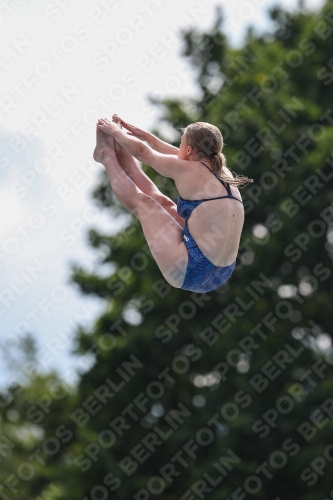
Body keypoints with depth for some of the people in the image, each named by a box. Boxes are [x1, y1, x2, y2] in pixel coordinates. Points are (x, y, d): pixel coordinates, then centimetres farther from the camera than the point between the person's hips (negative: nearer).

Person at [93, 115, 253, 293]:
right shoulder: (222, 172, 10)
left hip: (192, 272, -7)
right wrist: (144, 135, 38)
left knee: (142, 202, 9)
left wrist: (116, 132, 23)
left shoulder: (189, 170, -10)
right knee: (162, 203, 19)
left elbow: (141, 152, 5)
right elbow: (177, 155, 28)